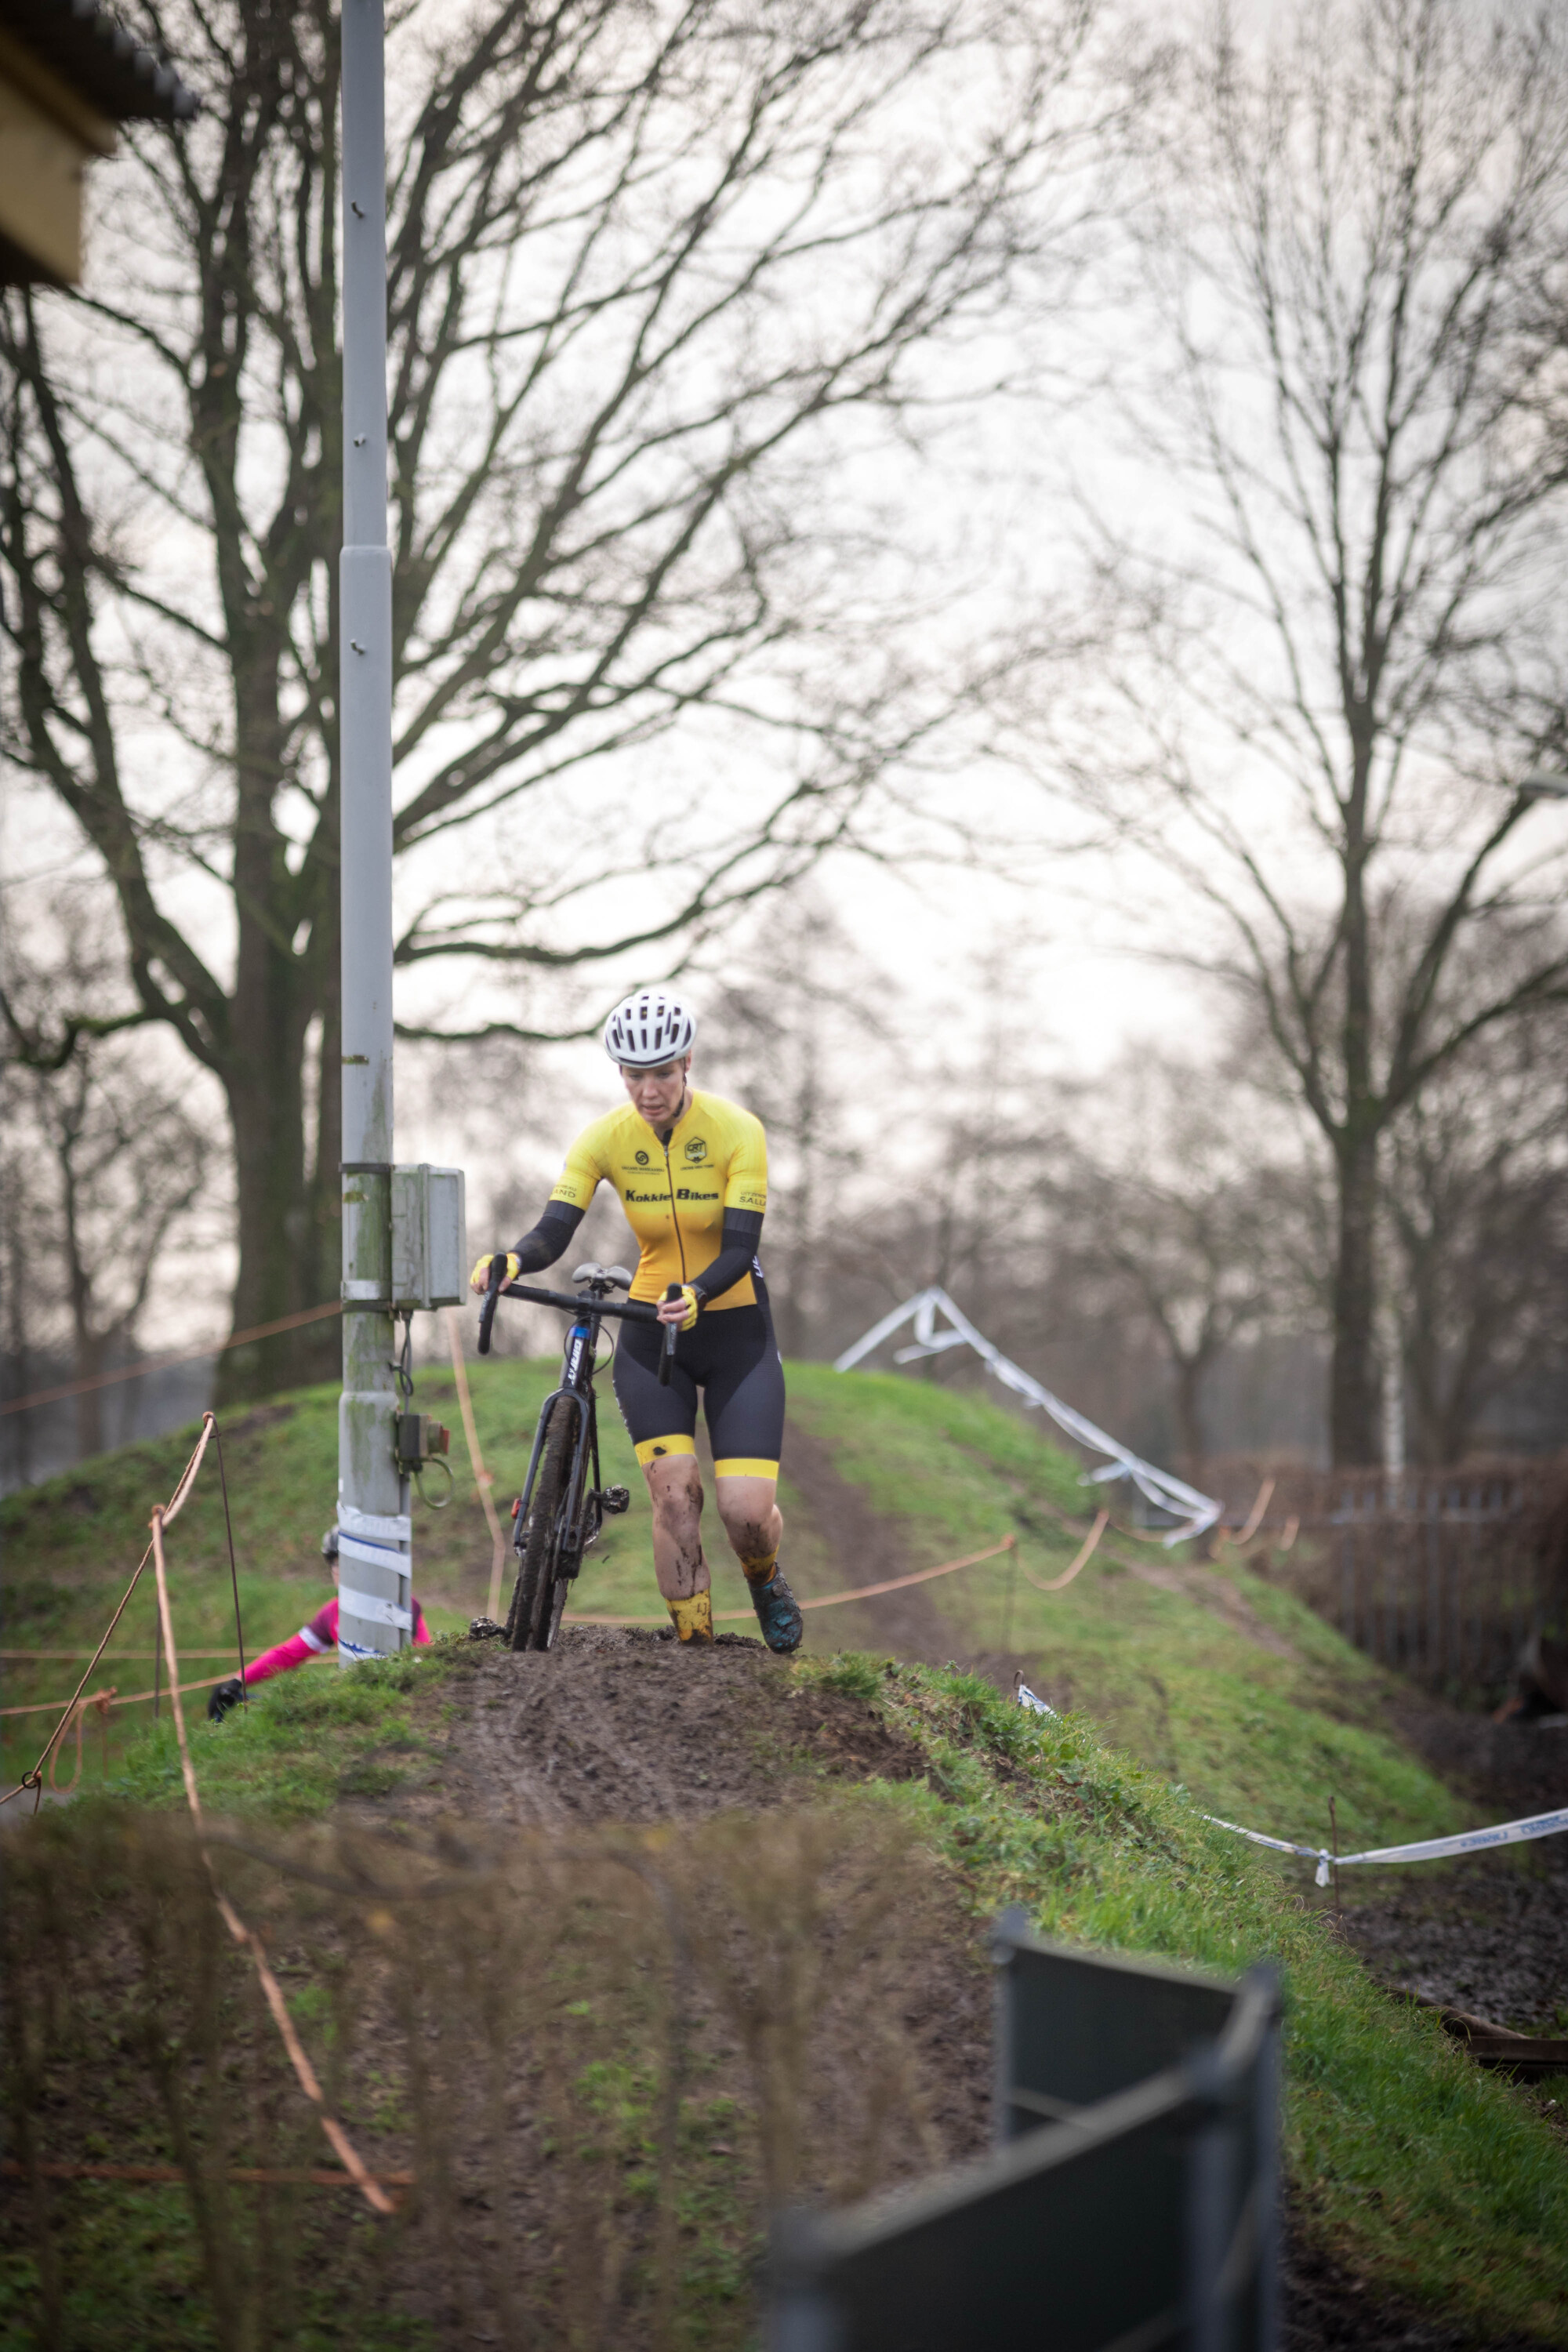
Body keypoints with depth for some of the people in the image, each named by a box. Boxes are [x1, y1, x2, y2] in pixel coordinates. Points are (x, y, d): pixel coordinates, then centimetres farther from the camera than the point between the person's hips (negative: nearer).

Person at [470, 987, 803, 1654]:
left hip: (735, 1331, -2)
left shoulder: (736, 1131, -16)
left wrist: (694, 1296, -43)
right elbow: (554, 1230, -16)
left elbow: (739, 1249, -23)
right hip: (649, 1335, 2)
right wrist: (512, 1261, -39)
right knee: (674, 1494, -16)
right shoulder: (605, 1139, -9)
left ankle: (766, 1579, 24)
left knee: (746, 1512, -12)